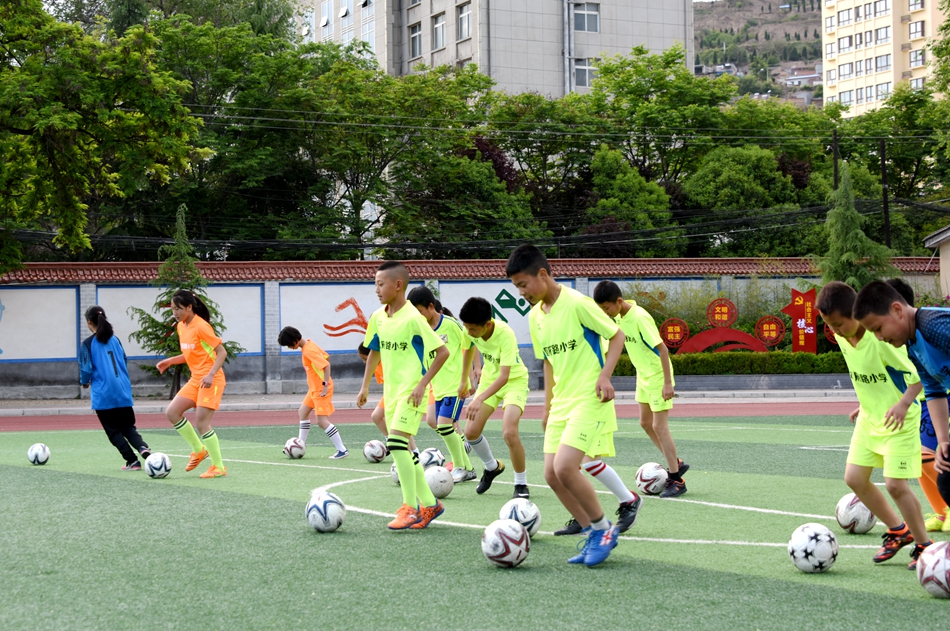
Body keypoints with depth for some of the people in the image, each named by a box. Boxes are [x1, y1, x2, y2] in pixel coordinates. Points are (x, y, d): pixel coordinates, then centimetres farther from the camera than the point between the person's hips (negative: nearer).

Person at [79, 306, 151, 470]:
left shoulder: (88, 344, -6)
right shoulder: (115, 339, 9)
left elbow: (86, 369, -8)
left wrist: (84, 382, 12)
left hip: (103, 395, -5)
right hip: (123, 391, 5)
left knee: (114, 431, 7)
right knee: (129, 427, 12)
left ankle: (133, 461, -1)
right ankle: (143, 448, -16)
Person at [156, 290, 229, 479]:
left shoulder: (201, 327, -16)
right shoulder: (181, 327, 9)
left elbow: (222, 352, -17)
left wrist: (210, 375, -28)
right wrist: (170, 361, 8)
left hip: (210, 381, -9)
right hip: (196, 380, 9)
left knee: (202, 422, -11)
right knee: (172, 412, 0)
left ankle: (219, 468, 0)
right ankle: (198, 449, 13)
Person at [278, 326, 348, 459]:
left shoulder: (308, 351, -23)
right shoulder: (309, 344, 6)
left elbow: (326, 365, -28)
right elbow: (326, 357, 14)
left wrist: (325, 384, -29)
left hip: (321, 389, -11)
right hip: (314, 388, 11)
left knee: (322, 421, -13)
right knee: (302, 412, 19)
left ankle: (342, 450, -12)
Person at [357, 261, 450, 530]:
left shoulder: (413, 318, -16)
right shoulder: (378, 317, 6)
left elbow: (442, 351, -15)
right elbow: (374, 351, 21)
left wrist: (422, 384, -17)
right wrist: (365, 386, 16)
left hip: (412, 391, -8)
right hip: (391, 390, 8)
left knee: (396, 442, -20)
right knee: (403, 450, 10)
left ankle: (410, 508, -13)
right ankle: (429, 503, 22)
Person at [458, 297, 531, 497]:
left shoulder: (505, 335, -34)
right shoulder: (471, 330, -16)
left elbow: (504, 376, -38)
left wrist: (479, 400, -49)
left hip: (514, 381, -6)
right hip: (489, 378, 6)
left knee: (509, 433, -24)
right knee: (470, 432, -2)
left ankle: (521, 483, -4)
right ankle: (492, 467, 28)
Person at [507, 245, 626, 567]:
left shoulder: (577, 304, -13)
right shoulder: (535, 316, 10)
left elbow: (616, 335, -7)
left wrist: (604, 375, -18)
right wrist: (548, 405, 19)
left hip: (589, 400, -8)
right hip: (561, 403, 8)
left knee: (565, 468, -20)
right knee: (552, 474, 1)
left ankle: (603, 528, 0)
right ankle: (594, 535, 13)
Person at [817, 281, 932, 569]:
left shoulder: (881, 338, -27)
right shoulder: (841, 337, -4)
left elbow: (919, 375, -25)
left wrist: (904, 403, -40)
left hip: (898, 420, -8)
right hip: (869, 417, 8)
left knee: (895, 483, -13)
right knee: (854, 478, 5)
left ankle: (924, 546, 5)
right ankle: (898, 531, 23)